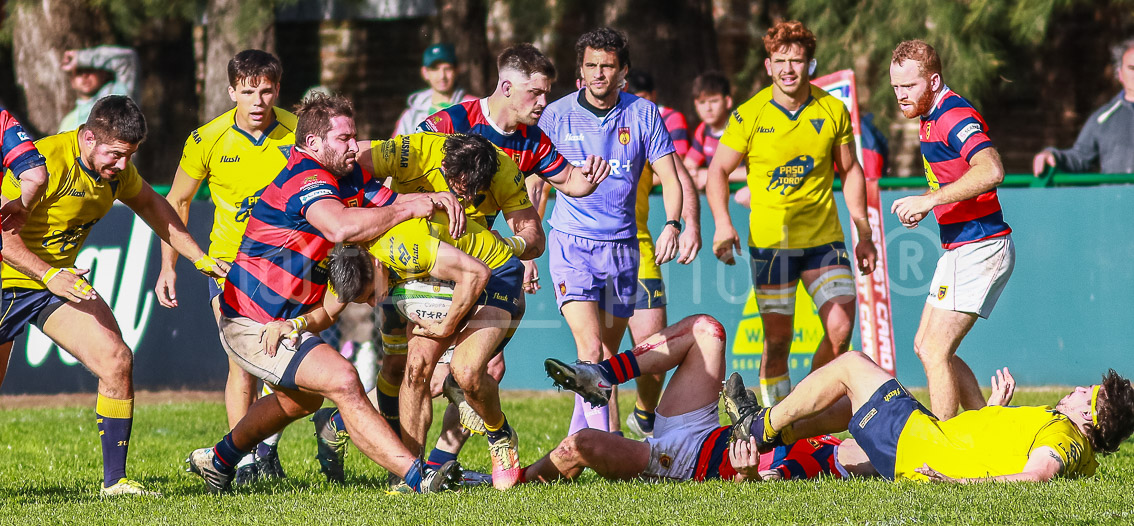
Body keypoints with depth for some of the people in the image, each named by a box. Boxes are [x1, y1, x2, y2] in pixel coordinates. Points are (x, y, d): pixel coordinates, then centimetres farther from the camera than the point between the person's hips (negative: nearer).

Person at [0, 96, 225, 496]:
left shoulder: (118, 170, -3)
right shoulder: (45, 161, -26)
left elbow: (152, 206, 18)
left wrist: (199, 258, 14)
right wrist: (48, 275, -38)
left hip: (61, 280, 6)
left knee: (116, 359, -12)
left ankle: (114, 480, -4)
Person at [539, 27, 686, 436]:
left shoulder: (643, 114, 1)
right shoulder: (557, 115, -3)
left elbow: (669, 178, 2)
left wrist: (672, 224, -16)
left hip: (622, 246, 3)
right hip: (571, 244, -3)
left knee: (608, 356, 9)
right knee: (591, 349, -18)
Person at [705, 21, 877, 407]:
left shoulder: (833, 111, 1)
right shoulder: (749, 115, -6)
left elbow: (850, 171, 12)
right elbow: (718, 172, 2)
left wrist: (864, 234, 10)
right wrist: (723, 225, -14)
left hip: (824, 239, 2)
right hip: (769, 241, -2)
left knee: (841, 329, -10)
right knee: (778, 338, -2)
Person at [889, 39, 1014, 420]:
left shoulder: (956, 117, -18)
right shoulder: (929, 118, 14)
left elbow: (991, 171, -35)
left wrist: (929, 200, -31)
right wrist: (922, 206, 14)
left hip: (980, 248, -11)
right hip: (958, 249, 11)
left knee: (935, 352, -11)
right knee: (925, 347, 13)